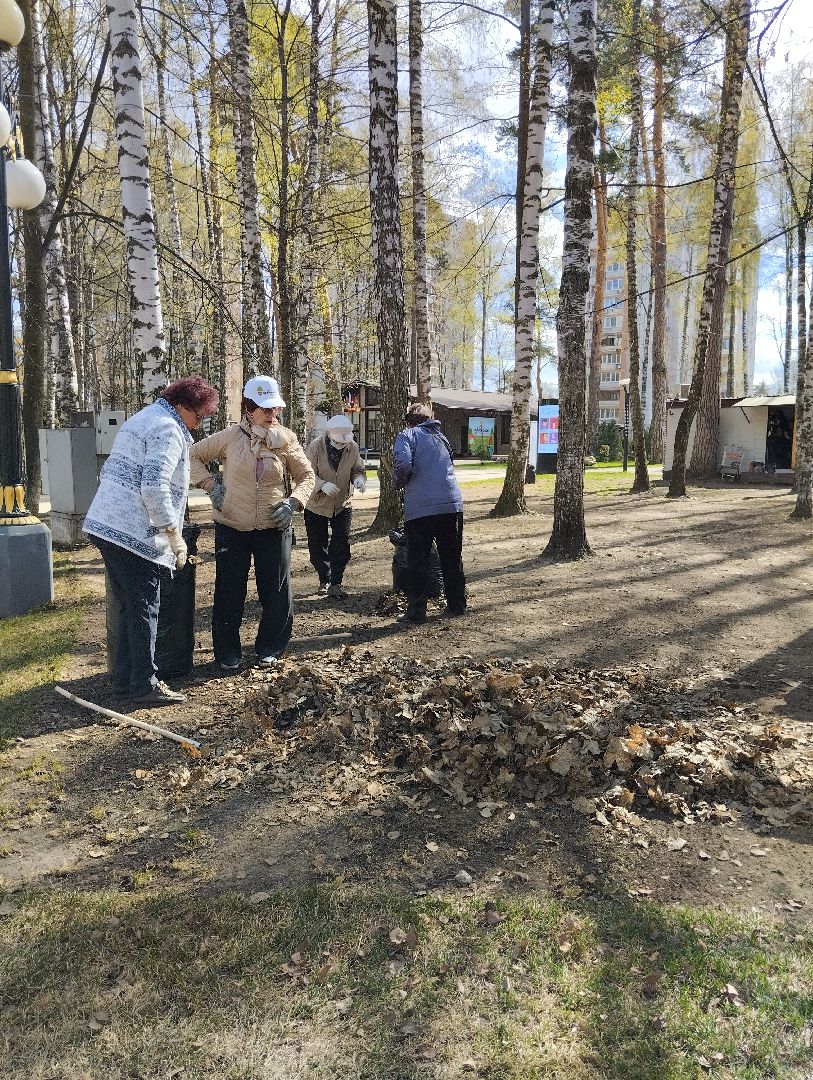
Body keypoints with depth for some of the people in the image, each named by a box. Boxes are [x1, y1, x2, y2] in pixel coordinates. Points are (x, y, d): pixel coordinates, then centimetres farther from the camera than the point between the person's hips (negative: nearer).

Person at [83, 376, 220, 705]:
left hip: (104, 525, 10)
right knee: (145, 608, -2)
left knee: (129, 606, 16)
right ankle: (145, 687, 5)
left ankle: (123, 678, 23)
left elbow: (109, 471, 25)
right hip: (134, 533, -10)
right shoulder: (168, 430, -12)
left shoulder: (141, 419, 21)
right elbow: (155, 488, -22)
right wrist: (175, 536, -14)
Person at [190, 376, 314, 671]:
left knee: (277, 591, 5)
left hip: (273, 528, 1)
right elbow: (194, 455, 8)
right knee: (229, 593, 5)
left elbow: (306, 476, 7)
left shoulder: (286, 440, -1)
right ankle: (228, 653, 20)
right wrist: (210, 484, -5)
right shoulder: (231, 437, -3)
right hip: (232, 527, -1)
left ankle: (269, 649, 24)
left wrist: (293, 502, -9)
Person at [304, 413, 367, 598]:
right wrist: (323, 485, -37)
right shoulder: (316, 447, -18)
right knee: (317, 547, 7)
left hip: (343, 505, 2)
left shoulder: (353, 447, -8)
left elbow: (358, 469, 5)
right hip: (317, 505, -2)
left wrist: (359, 478, -19)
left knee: (342, 546, -3)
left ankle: (336, 583, 7)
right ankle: (324, 580, 25)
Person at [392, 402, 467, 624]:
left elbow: (403, 464, -15)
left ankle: (416, 611, 6)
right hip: (452, 504, 5)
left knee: (417, 562, 3)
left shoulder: (407, 435, 3)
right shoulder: (441, 437, 21)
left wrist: (397, 483, 4)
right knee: (452, 558, 15)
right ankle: (457, 604, 24)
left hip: (420, 508, -5)